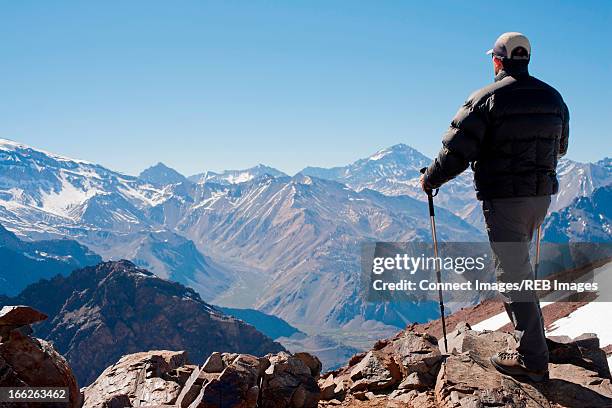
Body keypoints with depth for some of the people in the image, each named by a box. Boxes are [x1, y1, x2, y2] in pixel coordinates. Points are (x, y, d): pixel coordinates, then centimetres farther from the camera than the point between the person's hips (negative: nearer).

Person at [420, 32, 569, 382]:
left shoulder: (487, 99, -12)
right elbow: (560, 147, 21)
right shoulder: (553, 97, 8)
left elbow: (457, 150, -14)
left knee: (513, 272, -2)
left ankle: (532, 359, 1)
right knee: (519, 261, 26)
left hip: (503, 198, -7)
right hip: (541, 195, 7)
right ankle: (532, 330, 39)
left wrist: (431, 180, 2)